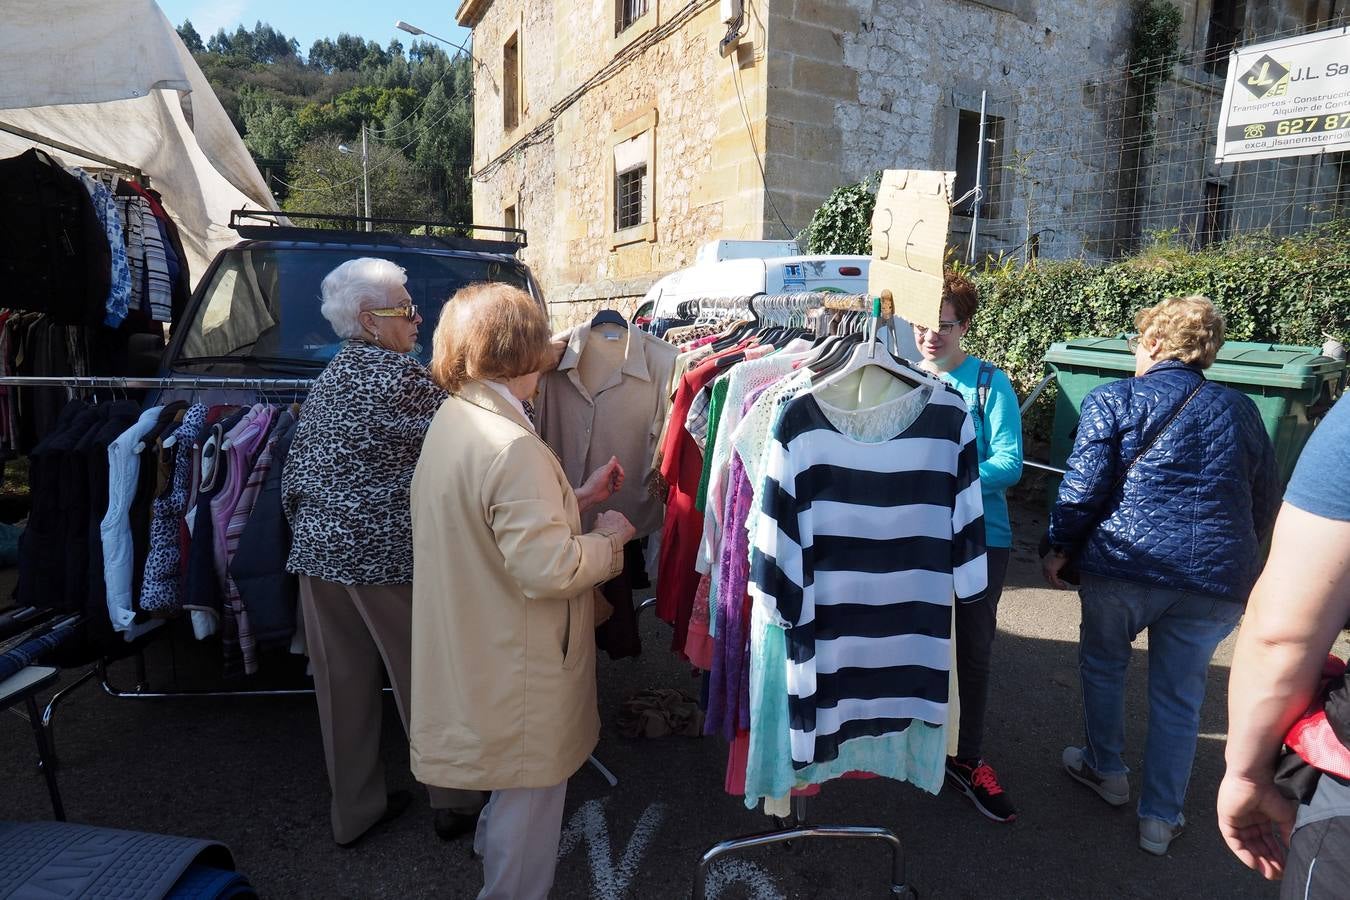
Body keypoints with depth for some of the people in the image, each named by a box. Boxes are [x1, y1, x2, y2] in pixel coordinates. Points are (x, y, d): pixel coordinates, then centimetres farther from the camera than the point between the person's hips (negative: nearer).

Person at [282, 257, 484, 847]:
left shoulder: (326, 380, 10)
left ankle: (352, 811, 31)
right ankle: (454, 802, 24)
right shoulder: (400, 375, -14)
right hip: (386, 553, -7)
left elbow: (294, 472, 12)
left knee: (343, 685, 15)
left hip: (319, 549, 7)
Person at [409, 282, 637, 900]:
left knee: (516, 777, 34)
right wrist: (609, 538, -14)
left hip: (478, 650, 10)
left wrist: (578, 497, 8)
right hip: (519, 666, -10)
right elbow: (549, 569, -31)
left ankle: (494, 842, 58)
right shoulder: (513, 447, -30)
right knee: (532, 788, 14)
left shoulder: (451, 419, 1)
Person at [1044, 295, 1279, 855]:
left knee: (1102, 664, 21)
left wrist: (1060, 547, 1)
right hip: (1218, 578, 4)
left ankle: (1106, 770, 37)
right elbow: (1265, 505, 17)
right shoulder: (1240, 411, 11)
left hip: (1124, 565, -3)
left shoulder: (1114, 400, -3)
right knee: (1180, 695, 15)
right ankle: (1160, 818, 23)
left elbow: (1084, 487, -11)